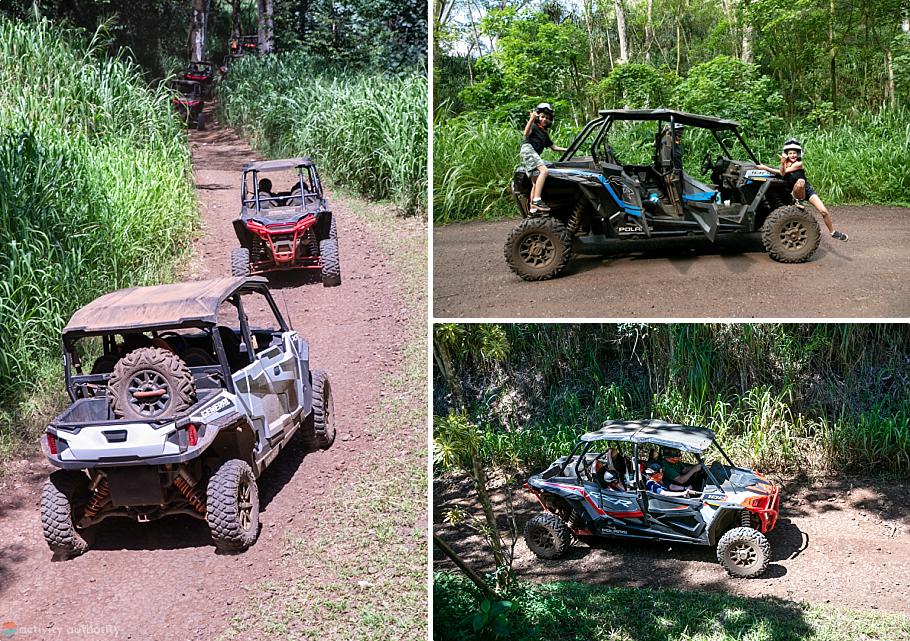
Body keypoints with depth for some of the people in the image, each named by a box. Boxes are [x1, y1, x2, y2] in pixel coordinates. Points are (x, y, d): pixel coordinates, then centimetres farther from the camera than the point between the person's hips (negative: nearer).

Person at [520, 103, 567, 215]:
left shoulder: (545, 134, 31)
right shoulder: (534, 126, 7)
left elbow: (553, 147, 35)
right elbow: (526, 133, -15)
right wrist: (532, 118, -23)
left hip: (533, 154, 9)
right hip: (528, 149, -9)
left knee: (536, 182, 4)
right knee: (544, 170, -27)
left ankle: (533, 208, 3)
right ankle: (537, 200, -37)